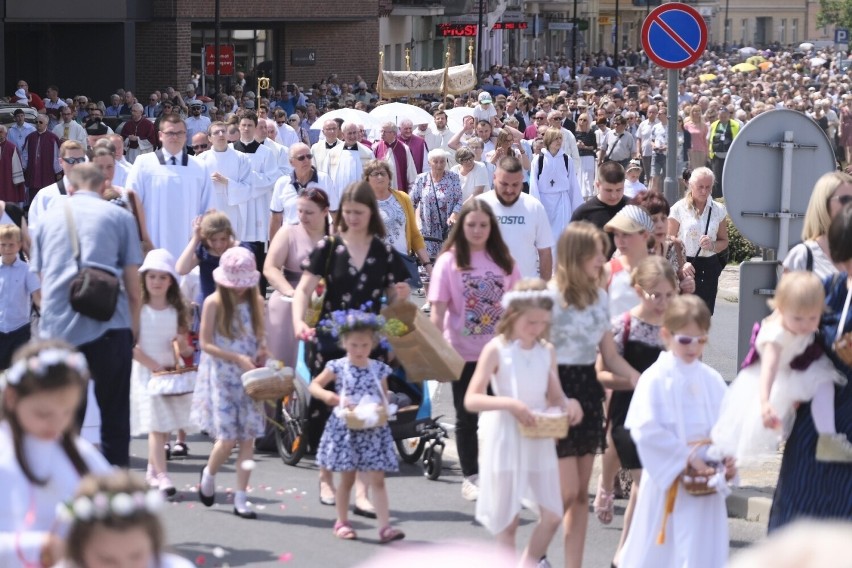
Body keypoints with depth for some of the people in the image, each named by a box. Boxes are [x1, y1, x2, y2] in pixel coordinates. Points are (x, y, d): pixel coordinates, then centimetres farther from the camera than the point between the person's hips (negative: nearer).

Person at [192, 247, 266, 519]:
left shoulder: (256, 302, 5)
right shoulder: (214, 303, -7)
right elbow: (205, 344, -9)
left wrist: (261, 354, -8)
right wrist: (238, 358, -17)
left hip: (249, 377, 4)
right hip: (221, 377, -4)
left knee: (248, 437, 1)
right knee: (228, 438, -8)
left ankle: (241, 498, 6)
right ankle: (208, 474, 23)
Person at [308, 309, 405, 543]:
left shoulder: (379, 369, 1)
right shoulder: (338, 368, -3)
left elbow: (385, 398, 8)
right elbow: (313, 386, 3)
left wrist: (381, 412, -12)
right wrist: (329, 396, -16)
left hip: (373, 430, 1)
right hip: (345, 429, -1)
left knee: (377, 479, -2)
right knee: (347, 478, 8)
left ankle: (385, 527, -6)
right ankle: (342, 522, 23)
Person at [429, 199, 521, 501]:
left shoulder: (503, 260, 3)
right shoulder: (449, 261, -6)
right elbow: (437, 309, -9)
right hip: (464, 352, -2)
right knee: (467, 417, 8)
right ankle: (471, 477, 18)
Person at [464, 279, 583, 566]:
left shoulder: (547, 351, 5)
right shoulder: (496, 349, -9)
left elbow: (555, 396, 13)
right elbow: (471, 400, -14)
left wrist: (567, 404, -11)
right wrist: (509, 404, -28)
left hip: (539, 439, 4)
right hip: (506, 438, -4)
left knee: (552, 516, 3)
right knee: (508, 520, 4)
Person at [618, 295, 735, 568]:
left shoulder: (712, 380, 6)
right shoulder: (655, 379, -9)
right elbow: (646, 430, -17)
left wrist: (728, 459, -11)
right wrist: (687, 456, -19)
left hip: (706, 483, 4)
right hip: (668, 481, -4)